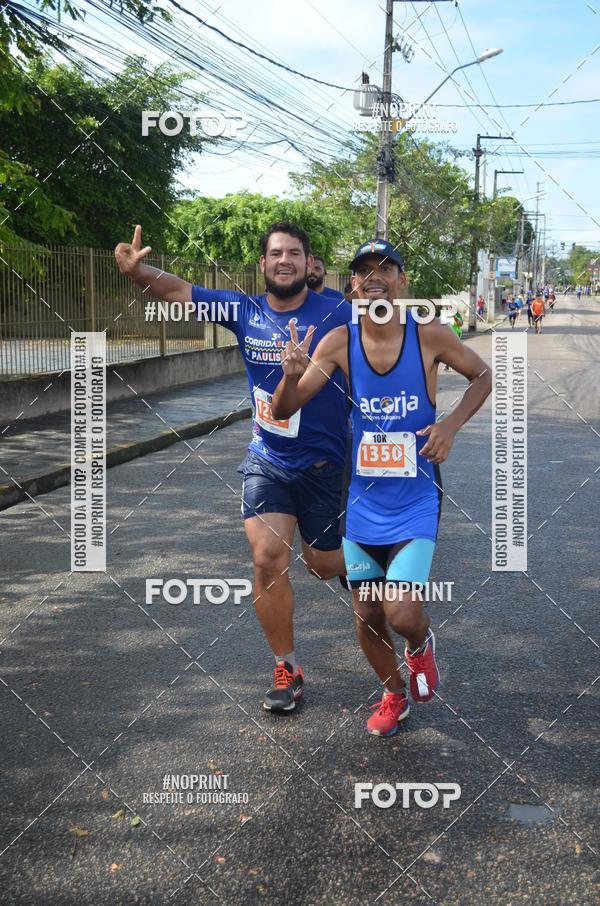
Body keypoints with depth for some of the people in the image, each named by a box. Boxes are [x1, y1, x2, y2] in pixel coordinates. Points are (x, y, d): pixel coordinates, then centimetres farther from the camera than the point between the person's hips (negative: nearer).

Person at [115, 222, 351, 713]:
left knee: (326, 565, 11)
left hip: (325, 463, -2)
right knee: (268, 558, -10)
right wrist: (137, 270, -20)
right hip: (267, 460, 2)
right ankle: (287, 670, 7)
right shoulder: (245, 312, -2)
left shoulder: (337, 315, -12)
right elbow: (178, 290, -3)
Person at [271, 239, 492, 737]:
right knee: (367, 614, 11)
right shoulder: (339, 342, -8)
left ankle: (421, 645, 23)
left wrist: (451, 425, -11)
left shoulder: (430, 336, -12)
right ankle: (394, 695, 39)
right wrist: (292, 376, -30)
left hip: (416, 500, -2)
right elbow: (284, 411, -8)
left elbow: (484, 376, 5)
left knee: (401, 613, -15)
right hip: (363, 499, 3)